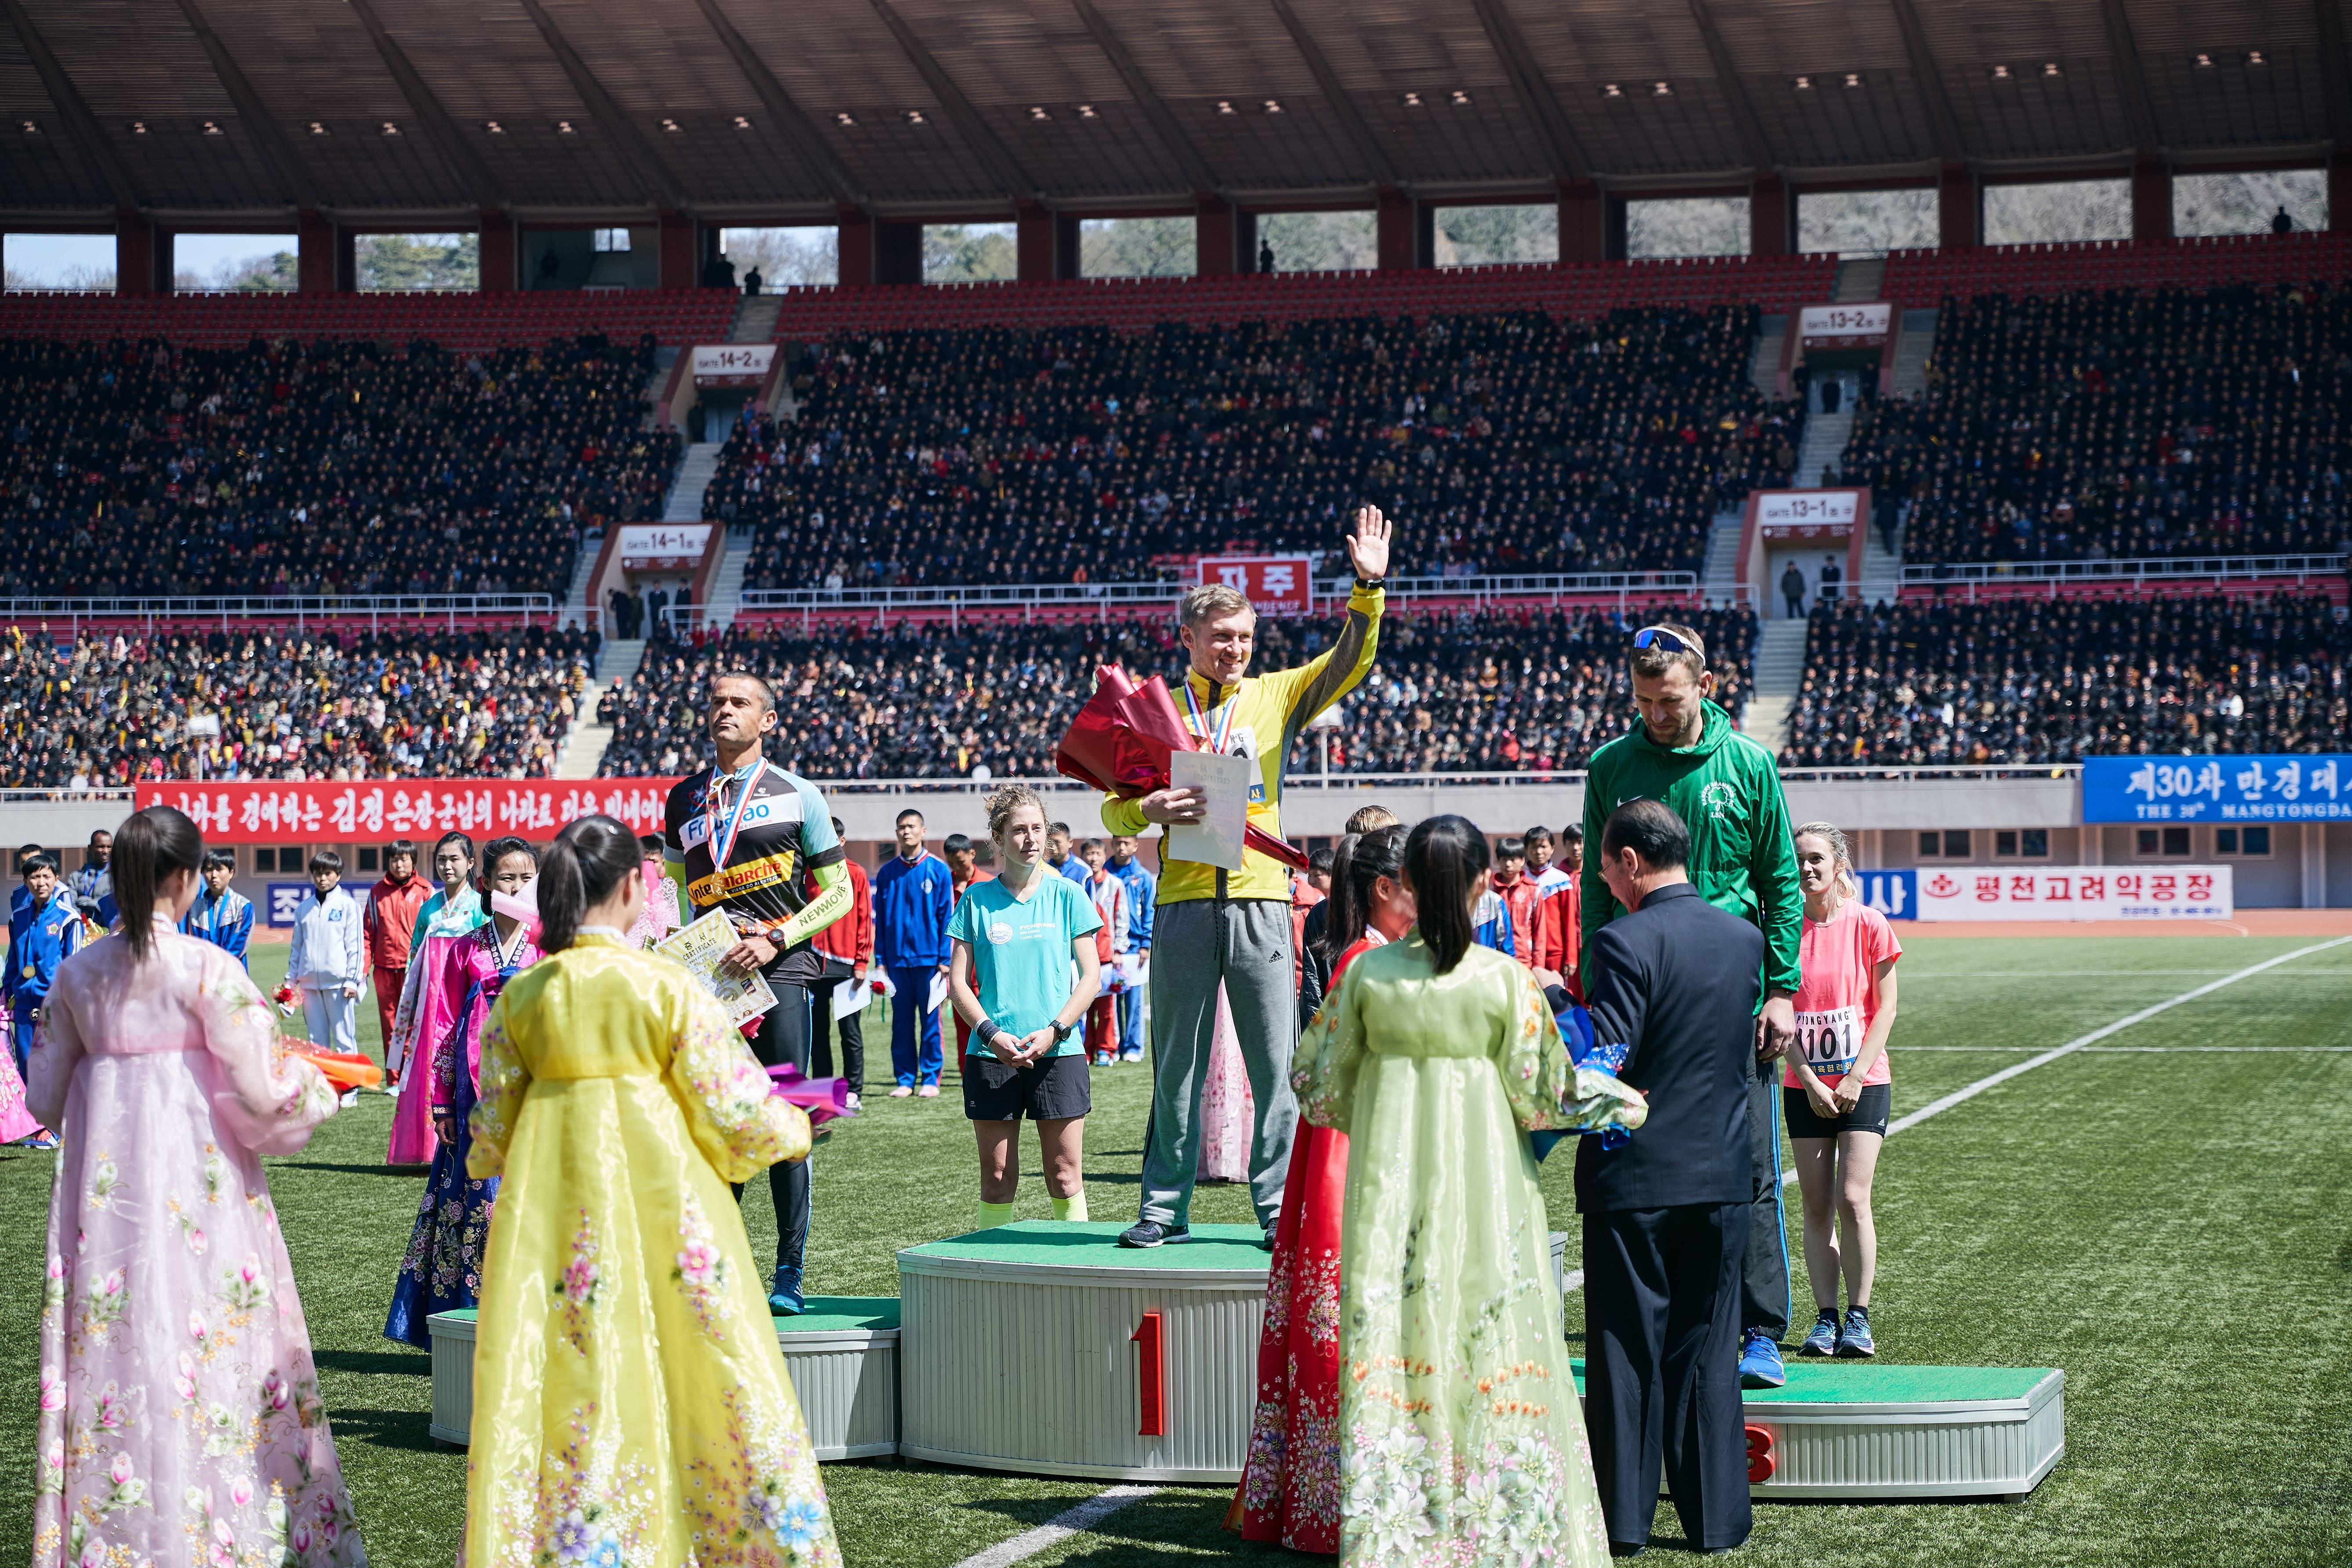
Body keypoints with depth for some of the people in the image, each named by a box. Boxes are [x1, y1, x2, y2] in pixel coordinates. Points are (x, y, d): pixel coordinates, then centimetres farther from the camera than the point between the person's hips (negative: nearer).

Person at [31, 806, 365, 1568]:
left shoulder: (79, 972, 4)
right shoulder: (207, 968, -10)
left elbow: (45, 1097, 10)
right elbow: (257, 1092, -10)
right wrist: (308, 1090, 10)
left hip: (101, 1177, 4)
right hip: (194, 1175, -4)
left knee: (108, 1337, 9)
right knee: (191, 1333, 2)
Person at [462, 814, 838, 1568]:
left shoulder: (520, 997, 1)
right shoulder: (670, 985, -7)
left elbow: (491, 1136, 5)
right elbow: (731, 1115, -6)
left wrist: (485, 1162, 28)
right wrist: (793, 1127, 14)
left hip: (552, 1211, 2)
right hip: (663, 1201, -2)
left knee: (558, 1380, 7)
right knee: (713, 1382, 8)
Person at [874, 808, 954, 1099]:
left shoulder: (938, 870, 0)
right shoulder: (887, 873, 7)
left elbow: (947, 917, -1)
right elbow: (880, 919, 9)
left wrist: (945, 958, -6)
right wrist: (881, 959, 3)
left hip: (928, 957, -2)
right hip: (897, 959, 2)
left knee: (930, 1020, 2)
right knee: (902, 1021, 5)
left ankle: (930, 1079, 7)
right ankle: (905, 1079, 10)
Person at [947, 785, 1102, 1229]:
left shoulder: (1067, 894, 5)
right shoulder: (977, 899, 5)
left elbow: (1090, 975, 4)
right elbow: (957, 983, 5)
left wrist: (1055, 1030, -10)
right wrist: (991, 1034, -10)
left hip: (1057, 1052, 0)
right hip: (992, 1055, 1)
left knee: (1065, 1175, -1)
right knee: (997, 1177, 3)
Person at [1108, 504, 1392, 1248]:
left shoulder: (1276, 696, 11)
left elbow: (1349, 663, -2)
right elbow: (1115, 810, 10)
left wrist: (1369, 589, -17)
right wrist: (1150, 809, -12)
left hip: (1260, 900, 0)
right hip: (1183, 902, 0)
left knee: (1276, 1065, -1)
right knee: (1177, 1065, 5)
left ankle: (1279, 1206, 5)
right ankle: (1166, 1207, 12)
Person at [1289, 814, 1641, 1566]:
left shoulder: (1369, 972, -4)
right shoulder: (1507, 979, -8)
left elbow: (1320, 1086, 2)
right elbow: (1539, 1095, -6)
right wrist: (1618, 1097, 11)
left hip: (1389, 1183, 1)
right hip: (1484, 1185, -1)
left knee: (1393, 1343, 5)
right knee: (1493, 1343, 6)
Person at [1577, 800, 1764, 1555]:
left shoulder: (1624, 942, -15)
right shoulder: (1746, 938, 5)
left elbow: (1603, 1062, -19)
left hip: (1635, 1175, -5)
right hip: (1723, 1172, 5)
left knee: (1627, 1350, 4)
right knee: (1709, 1350, 10)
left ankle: (1624, 1517, 8)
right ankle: (1715, 1516, 13)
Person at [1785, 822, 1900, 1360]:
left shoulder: (1867, 924, -4)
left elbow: (1885, 1007, -3)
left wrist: (1855, 1077, -9)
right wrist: (1810, 1082, -8)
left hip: (1863, 1082, -2)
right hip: (1805, 1086, 2)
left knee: (1852, 1199, -9)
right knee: (1816, 1205, 2)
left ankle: (1859, 1318, 0)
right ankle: (1825, 1318, 7)